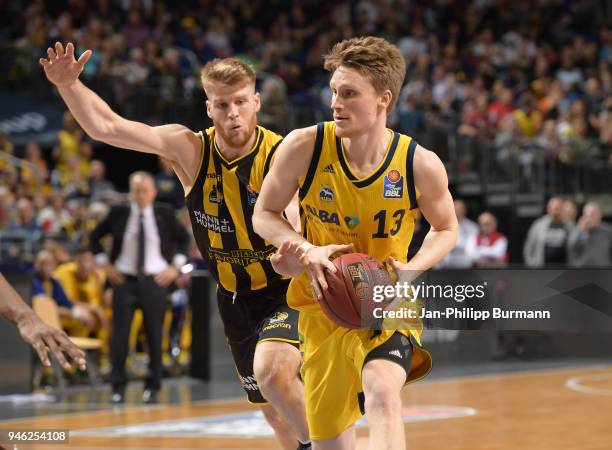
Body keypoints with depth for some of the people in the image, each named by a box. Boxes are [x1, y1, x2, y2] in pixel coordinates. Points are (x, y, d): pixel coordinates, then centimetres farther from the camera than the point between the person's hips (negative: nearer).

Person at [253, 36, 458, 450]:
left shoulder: (421, 165, -15)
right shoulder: (304, 147, -15)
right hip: (322, 302, 2)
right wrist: (308, 252, -21)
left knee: (383, 391, -33)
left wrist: (411, 269, -16)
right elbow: (264, 215, -2)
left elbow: (446, 229, 4)